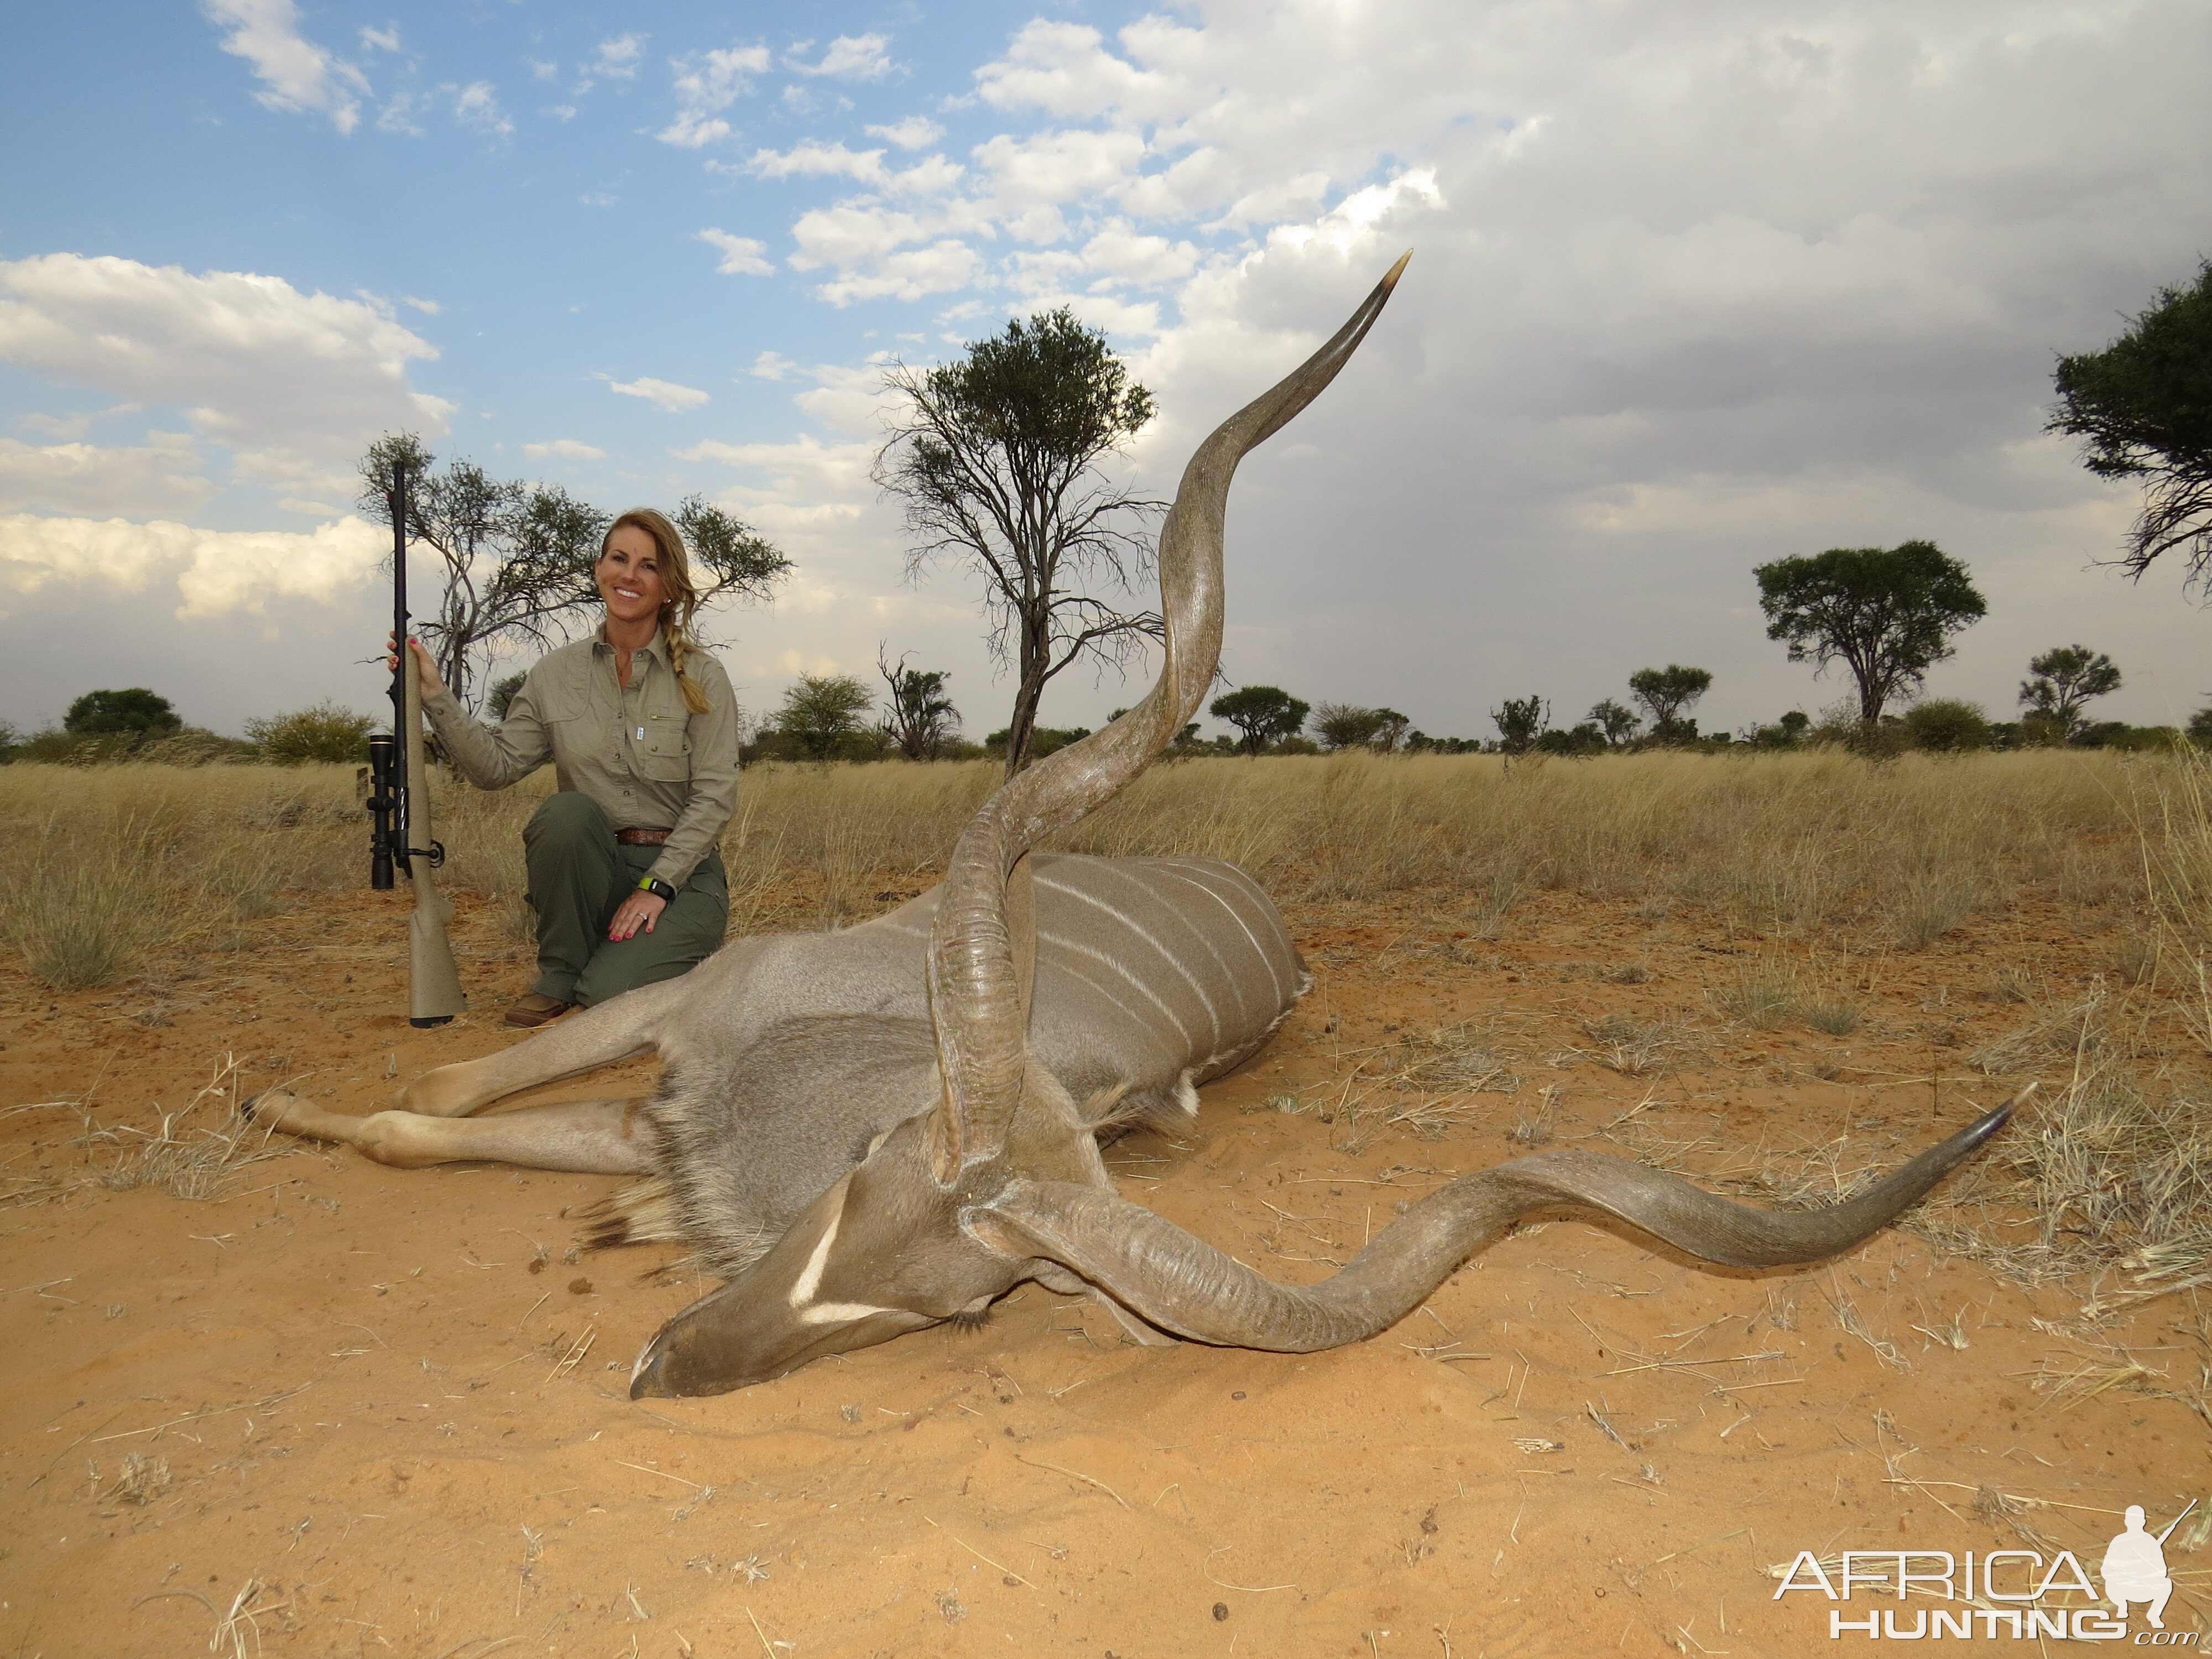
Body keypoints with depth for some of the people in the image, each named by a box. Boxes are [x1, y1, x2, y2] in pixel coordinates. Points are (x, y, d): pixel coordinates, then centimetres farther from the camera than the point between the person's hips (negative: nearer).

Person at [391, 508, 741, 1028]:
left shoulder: (701, 678, -3)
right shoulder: (557, 673, 6)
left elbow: (714, 796, -8)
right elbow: (496, 766, 1)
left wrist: (657, 885, -16)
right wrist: (435, 695, -9)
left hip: (679, 871, -3)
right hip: (591, 872, 3)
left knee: (608, 992, -27)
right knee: (567, 810, -31)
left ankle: (674, 950, 11)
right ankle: (558, 976, -9)